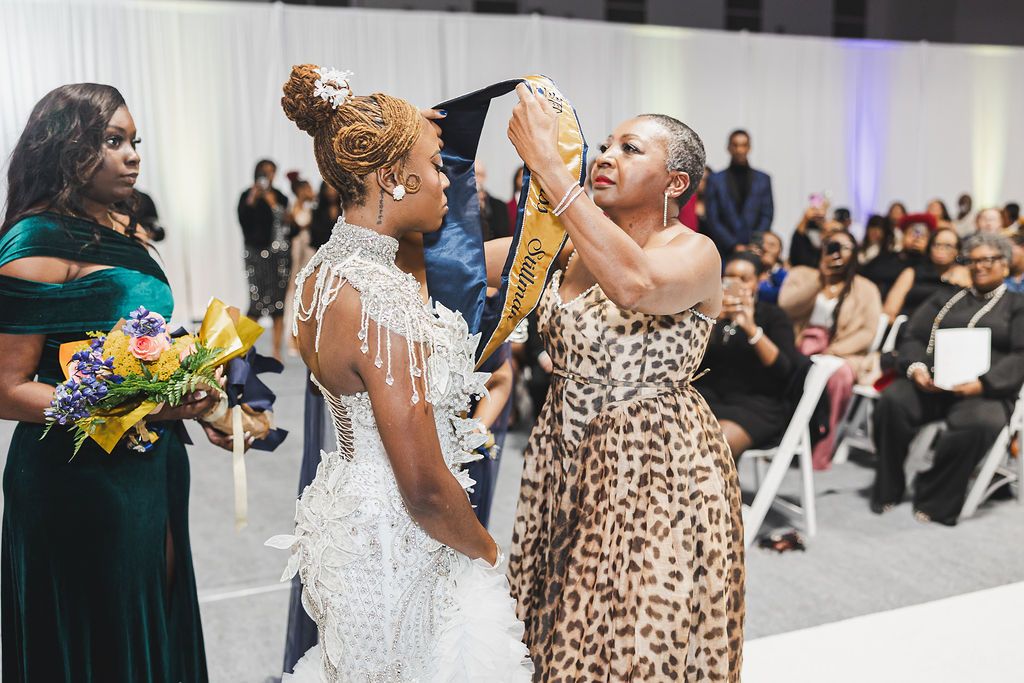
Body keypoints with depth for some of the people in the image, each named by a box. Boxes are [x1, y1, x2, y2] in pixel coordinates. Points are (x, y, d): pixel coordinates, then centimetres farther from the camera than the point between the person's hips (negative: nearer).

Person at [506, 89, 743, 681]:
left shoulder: (694, 251, -14)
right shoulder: (576, 244, 5)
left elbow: (637, 283, -37)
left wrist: (547, 162, -34)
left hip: (658, 470, -6)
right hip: (567, 459, 6)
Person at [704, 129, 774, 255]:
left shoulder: (763, 179, 13)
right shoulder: (715, 180, 9)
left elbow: (767, 215, 9)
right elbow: (712, 219, 2)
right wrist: (733, 246, -7)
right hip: (725, 251, -1)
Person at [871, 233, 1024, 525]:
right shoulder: (945, 300, 27)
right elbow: (913, 337, 15)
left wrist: (983, 383, -17)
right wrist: (916, 367, -8)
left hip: (984, 391, -2)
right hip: (930, 383, 3)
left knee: (980, 423, -38)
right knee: (892, 401, -31)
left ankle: (935, 501, -20)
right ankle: (887, 491, -16)